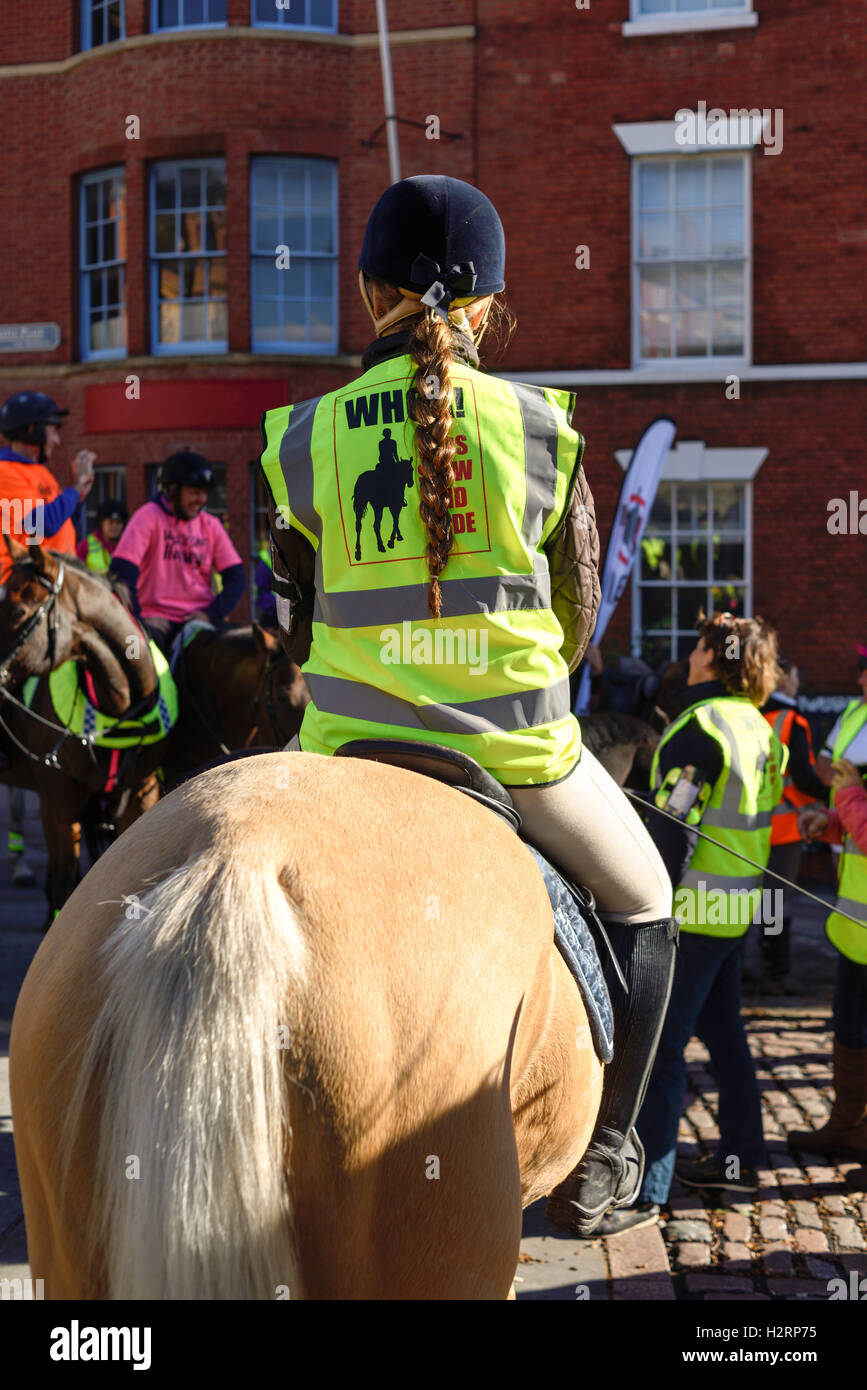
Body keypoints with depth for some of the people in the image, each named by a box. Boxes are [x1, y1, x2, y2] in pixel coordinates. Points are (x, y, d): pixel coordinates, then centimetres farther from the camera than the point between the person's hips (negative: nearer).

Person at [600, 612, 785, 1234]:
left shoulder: (700, 726, -17)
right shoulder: (759, 728, 11)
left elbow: (673, 828, -21)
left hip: (696, 909, -9)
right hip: (740, 904, 10)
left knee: (659, 1046, -8)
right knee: (723, 1030, 19)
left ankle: (646, 1189, -7)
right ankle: (740, 1158, 29)